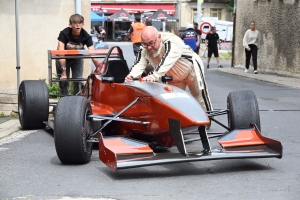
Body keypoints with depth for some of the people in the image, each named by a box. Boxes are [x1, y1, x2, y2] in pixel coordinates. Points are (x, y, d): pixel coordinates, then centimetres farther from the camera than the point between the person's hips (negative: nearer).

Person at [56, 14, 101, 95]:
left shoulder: (86, 36, -27)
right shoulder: (64, 34, -33)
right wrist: (64, 73, -44)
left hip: (77, 58, 2)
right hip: (64, 59, -2)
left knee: (78, 82, -6)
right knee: (64, 82, -5)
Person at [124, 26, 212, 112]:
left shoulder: (171, 41, -40)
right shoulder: (144, 49, -18)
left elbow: (167, 62, -53)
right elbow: (139, 64, -25)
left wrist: (154, 76, -66)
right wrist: (131, 76, -47)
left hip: (191, 70, -6)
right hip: (174, 76, 6)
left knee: (201, 100, 2)